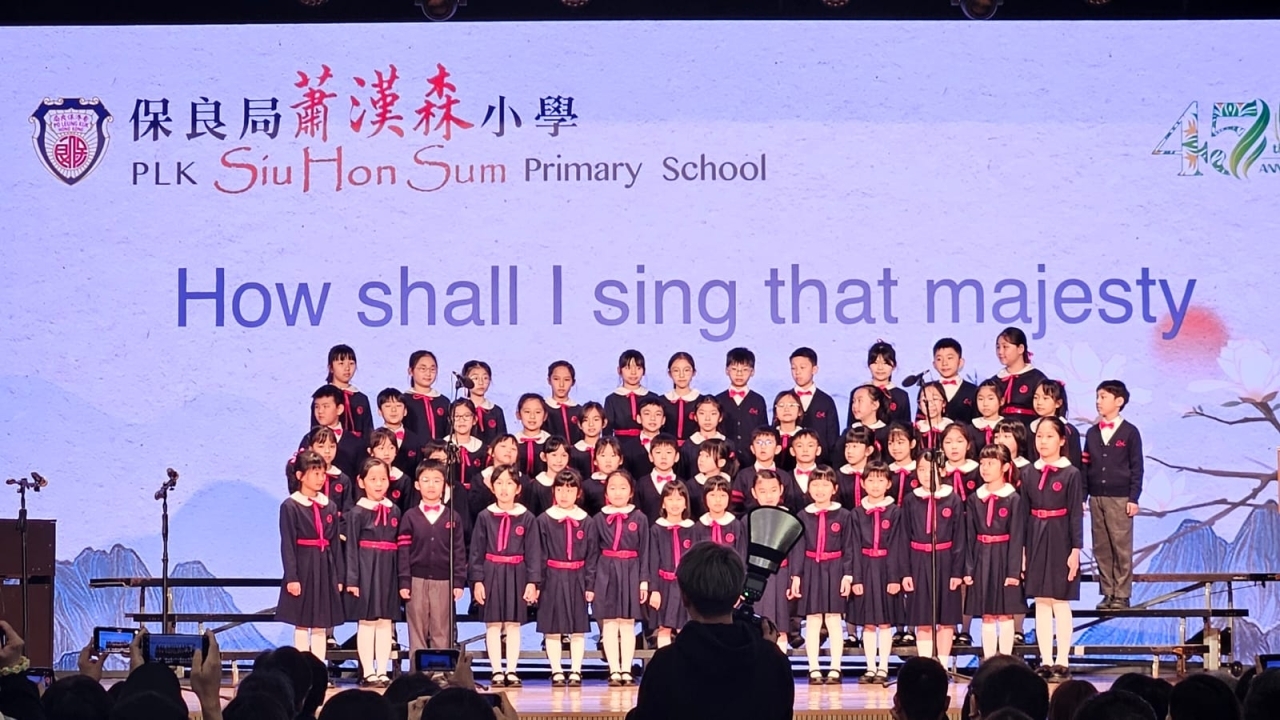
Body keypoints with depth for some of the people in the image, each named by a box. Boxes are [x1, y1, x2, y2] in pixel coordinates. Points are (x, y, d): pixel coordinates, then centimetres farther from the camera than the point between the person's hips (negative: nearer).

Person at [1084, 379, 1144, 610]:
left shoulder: (1130, 432, -1)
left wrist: (1133, 498, -7)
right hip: (1096, 497, 5)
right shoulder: (1092, 433, 12)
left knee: (1122, 548, -3)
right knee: (1101, 548, 5)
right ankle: (1107, 593, 10)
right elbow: (1086, 467, 13)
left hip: (1120, 498, -5)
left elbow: (1136, 467, -1)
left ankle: (1122, 594, 1)